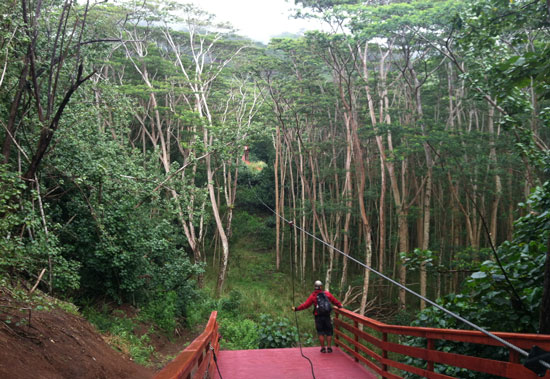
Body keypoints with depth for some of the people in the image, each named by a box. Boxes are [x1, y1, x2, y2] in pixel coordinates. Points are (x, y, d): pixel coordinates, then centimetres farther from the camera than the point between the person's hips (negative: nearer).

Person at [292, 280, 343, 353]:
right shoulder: (327, 294, 0)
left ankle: (323, 348, 9)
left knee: (321, 333, 7)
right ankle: (329, 347, 11)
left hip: (318, 317, -1)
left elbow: (306, 305, -7)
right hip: (327, 316, 1)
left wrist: (296, 308, 0)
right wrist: (340, 305, 28)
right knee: (329, 332, 11)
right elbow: (335, 301, 9)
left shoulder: (313, 296, -5)